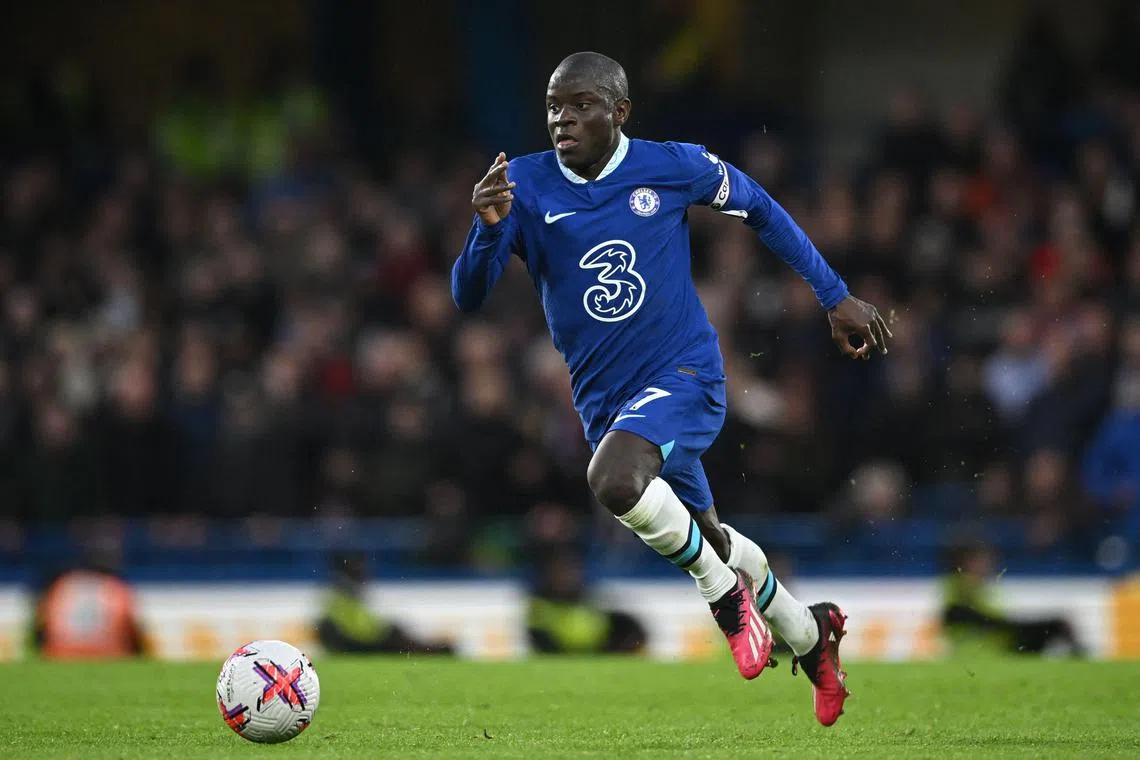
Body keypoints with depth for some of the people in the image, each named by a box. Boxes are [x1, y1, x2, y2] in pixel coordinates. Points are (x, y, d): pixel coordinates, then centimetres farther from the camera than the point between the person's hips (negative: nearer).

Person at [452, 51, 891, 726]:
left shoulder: (672, 167, -8)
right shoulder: (525, 185, -6)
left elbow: (759, 208, 10)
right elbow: (469, 297, -12)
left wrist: (837, 297, 11)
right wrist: (488, 229, -33)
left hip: (686, 375, -4)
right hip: (605, 402, 4)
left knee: (614, 480, -33)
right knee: (706, 539, 18)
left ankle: (725, 592, -8)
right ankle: (811, 632, 46)